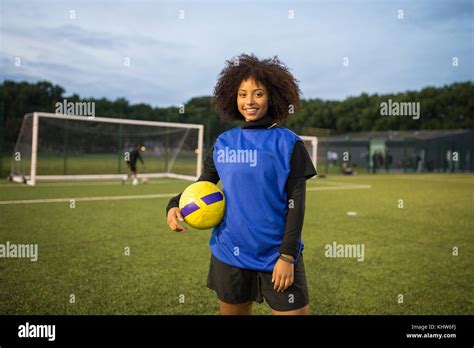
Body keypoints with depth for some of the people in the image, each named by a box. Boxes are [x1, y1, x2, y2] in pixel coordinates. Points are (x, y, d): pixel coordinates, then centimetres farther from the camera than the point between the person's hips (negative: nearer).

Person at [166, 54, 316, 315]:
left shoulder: (287, 143, -5)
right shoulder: (223, 142, 4)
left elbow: (296, 201, -6)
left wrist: (287, 256, -11)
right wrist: (174, 206, -8)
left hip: (276, 256, -3)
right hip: (229, 254, 3)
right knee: (233, 311, 18)